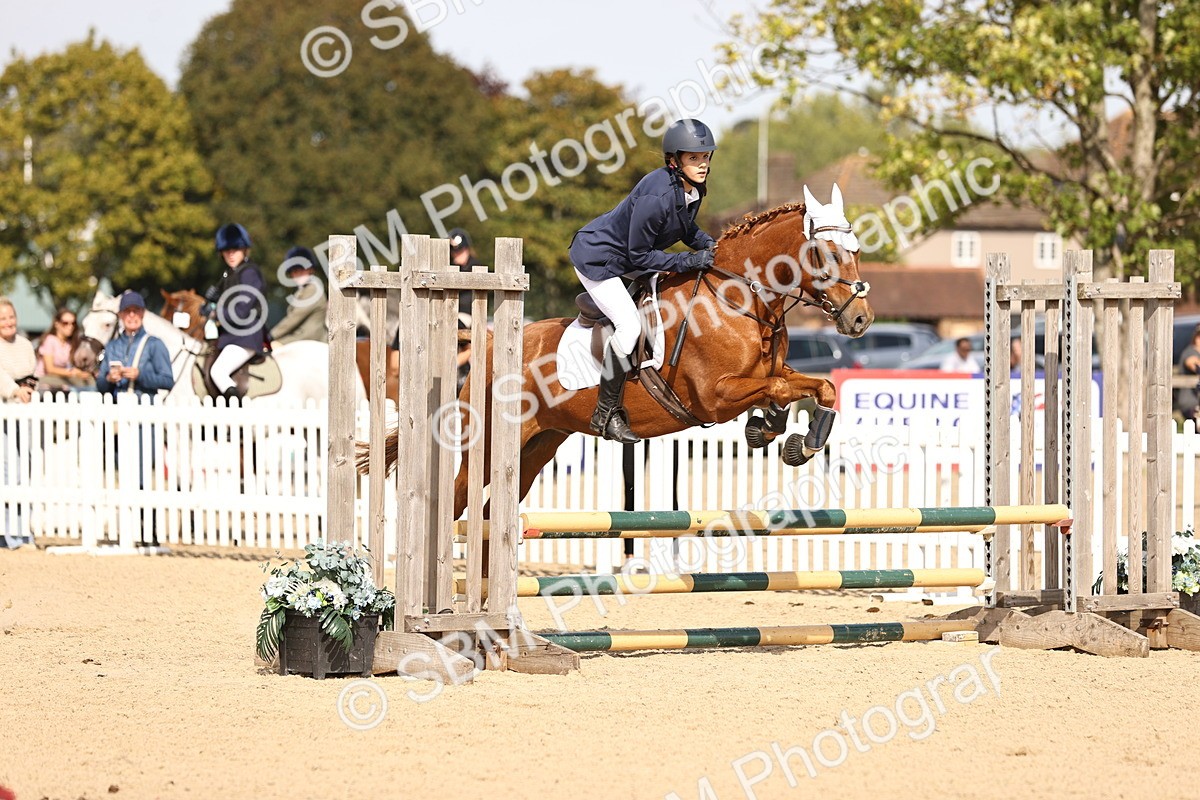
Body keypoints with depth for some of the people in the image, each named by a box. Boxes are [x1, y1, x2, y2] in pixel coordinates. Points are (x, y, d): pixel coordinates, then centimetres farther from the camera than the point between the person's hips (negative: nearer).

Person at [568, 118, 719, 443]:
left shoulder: (693, 189, -7)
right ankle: (606, 413, -9)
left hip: (624, 259, 9)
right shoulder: (657, 195, -34)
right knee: (629, 326, -19)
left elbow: (686, 228, 11)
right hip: (597, 258, -9)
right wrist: (688, 261, -29)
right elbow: (639, 255, -27)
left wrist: (707, 243, -9)